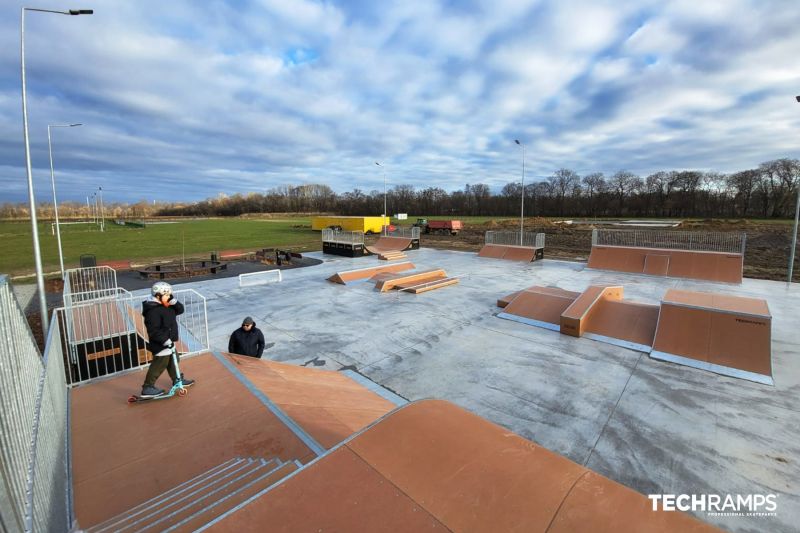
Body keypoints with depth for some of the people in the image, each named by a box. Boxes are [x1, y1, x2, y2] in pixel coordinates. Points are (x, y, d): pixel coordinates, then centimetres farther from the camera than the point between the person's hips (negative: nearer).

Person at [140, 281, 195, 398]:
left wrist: (175, 302, -11)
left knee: (173, 360, 21)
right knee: (159, 364, -3)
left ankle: (178, 380, 36)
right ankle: (147, 388, 8)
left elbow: (180, 310, 8)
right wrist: (165, 340, -29)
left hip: (168, 342, 10)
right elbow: (154, 330, -28)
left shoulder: (167, 306, 5)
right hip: (160, 344, -10)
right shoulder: (153, 311, -24)